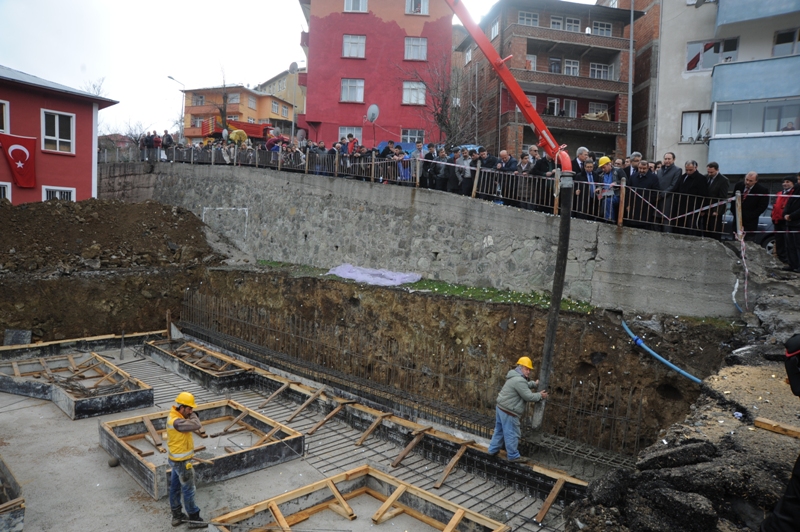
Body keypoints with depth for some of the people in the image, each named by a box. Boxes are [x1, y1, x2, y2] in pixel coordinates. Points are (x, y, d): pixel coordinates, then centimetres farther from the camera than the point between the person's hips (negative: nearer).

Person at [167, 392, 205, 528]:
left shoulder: (173, 416, 1)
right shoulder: (176, 422, -32)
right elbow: (197, 425, -34)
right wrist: (191, 414, -21)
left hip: (175, 459, 10)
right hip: (181, 462, -10)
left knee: (175, 488, 20)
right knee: (188, 490, 4)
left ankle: (177, 516, 34)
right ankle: (194, 519, 17)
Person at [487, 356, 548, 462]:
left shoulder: (516, 377, 12)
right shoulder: (519, 380, -23)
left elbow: (525, 386, 29)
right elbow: (529, 396, -20)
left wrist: (534, 384, 15)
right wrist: (540, 395, -5)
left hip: (501, 407, 11)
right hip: (509, 411, -11)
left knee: (499, 430, 20)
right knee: (512, 434, 2)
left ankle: (493, 450, 29)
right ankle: (513, 456, 13)